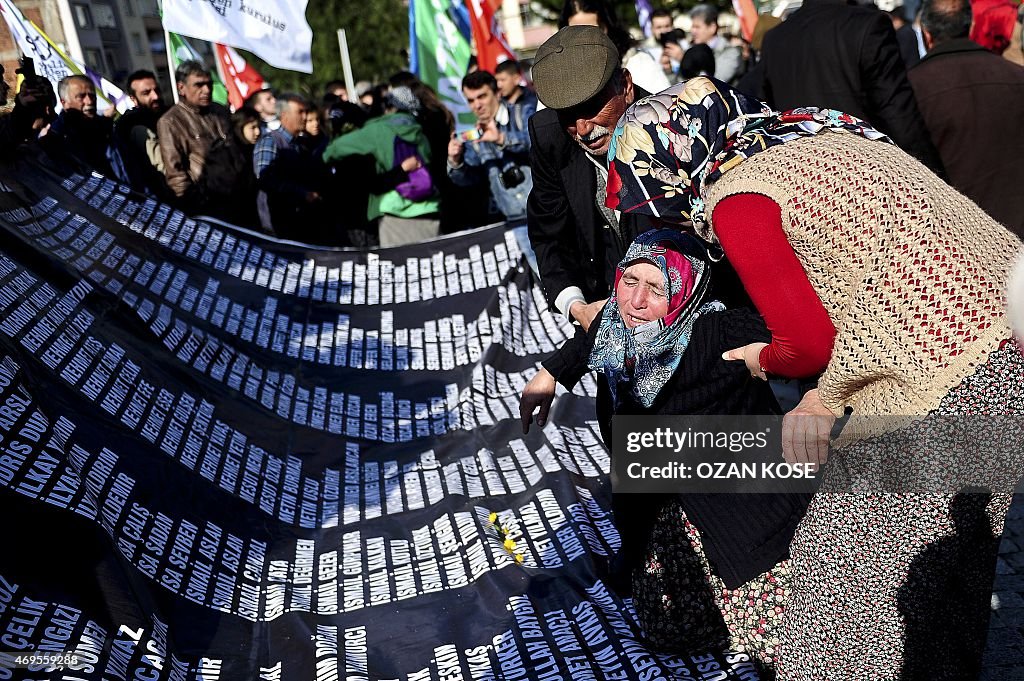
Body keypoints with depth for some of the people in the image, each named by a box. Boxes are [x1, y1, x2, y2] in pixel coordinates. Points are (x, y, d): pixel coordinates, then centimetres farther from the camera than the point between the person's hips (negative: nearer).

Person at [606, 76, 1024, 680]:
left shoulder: (735, 202, -11)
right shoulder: (816, 132, 16)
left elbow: (810, 342, -12)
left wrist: (766, 360, 12)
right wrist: (826, 397, 18)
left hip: (955, 377, -9)